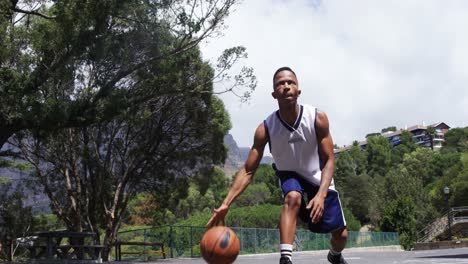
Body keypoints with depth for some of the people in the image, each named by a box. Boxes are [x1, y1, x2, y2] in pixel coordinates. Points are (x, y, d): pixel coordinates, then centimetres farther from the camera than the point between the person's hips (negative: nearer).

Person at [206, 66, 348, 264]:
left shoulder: (318, 118, -24)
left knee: (341, 234, 7)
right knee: (292, 198, -37)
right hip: (289, 175, -1)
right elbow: (248, 171, -22)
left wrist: (321, 194, -35)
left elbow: (329, 160, -19)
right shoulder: (265, 129, -23)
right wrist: (226, 204, -33)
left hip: (319, 178, 1)